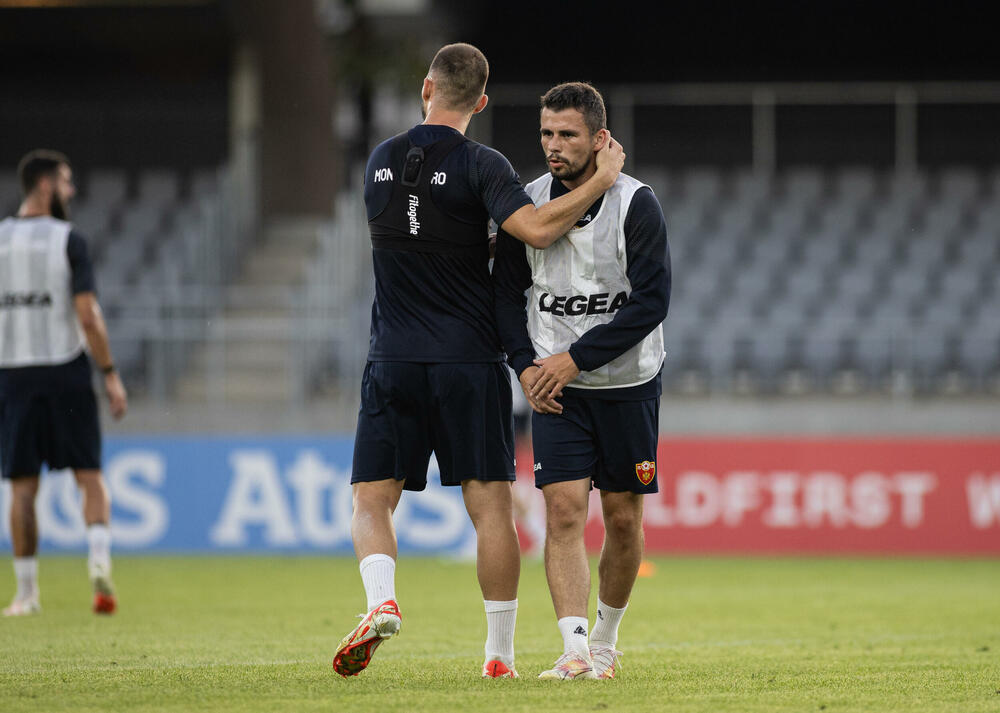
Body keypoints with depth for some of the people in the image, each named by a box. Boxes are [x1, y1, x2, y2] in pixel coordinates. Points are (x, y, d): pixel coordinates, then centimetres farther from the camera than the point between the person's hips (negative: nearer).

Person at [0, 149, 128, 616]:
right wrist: (111, 376, -8)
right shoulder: (68, 240, -6)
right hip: (66, 368, -2)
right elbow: (88, 315, -13)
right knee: (90, 477, 5)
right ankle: (100, 563, -18)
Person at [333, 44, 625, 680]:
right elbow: (535, 229, -22)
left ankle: (382, 600, -21)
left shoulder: (381, 162, 8)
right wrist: (601, 180, -12)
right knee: (490, 502, 2)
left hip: (393, 362, 3)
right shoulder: (480, 166, -7)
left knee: (373, 498, 7)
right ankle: (501, 653, 2)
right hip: (469, 362, -3)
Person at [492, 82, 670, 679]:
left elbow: (651, 302, -16)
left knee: (624, 516, 6)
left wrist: (576, 357, -19)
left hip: (629, 382, -1)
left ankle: (606, 639, 26)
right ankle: (575, 650, -16)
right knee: (564, 511, -12)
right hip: (556, 386, 1)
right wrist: (527, 366, -5)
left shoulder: (636, 204, -12)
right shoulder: (527, 204, -1)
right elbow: (508, 292, 9)